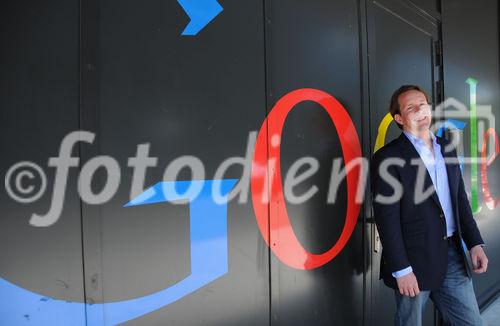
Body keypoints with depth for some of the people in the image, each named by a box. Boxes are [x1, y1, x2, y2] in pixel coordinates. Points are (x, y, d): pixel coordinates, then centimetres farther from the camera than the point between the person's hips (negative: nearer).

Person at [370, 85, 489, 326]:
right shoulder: (387, 158, -12)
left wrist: (475, 243, 8)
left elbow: (460, 199, 15)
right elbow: (387, 218, -15)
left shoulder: (447, 148, 10)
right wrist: (401, 270, -16)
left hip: (453, 257, 6)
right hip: (414, 262, -6)